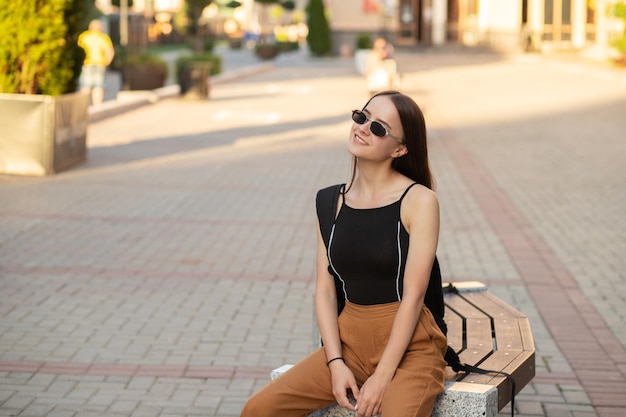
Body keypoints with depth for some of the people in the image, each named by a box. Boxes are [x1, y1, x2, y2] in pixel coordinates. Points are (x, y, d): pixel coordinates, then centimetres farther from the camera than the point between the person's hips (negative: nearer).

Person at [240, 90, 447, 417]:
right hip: (350, 341, 5)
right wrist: (336, 364, -9)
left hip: (409, 346, -4)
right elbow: (325, 288, 4)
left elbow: (413, 295, -13)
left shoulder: (418, 201, -9)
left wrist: (381, 378, -16)